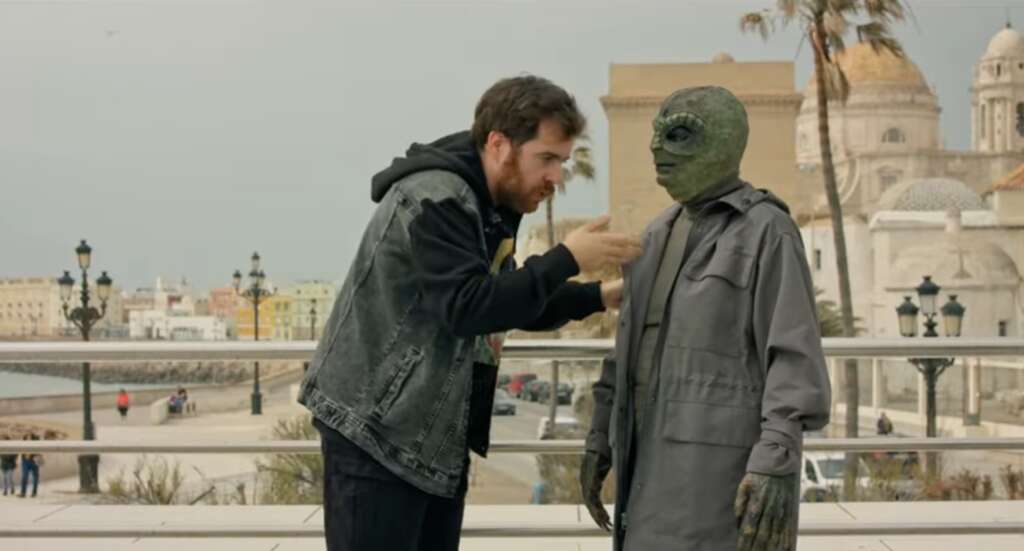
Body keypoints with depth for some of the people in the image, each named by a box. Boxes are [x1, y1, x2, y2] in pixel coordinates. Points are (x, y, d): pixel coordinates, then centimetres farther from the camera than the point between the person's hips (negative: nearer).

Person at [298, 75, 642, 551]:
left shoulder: (491, 205, 10)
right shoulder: (433, 199, -19)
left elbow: (507, 303, 18)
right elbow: (469, 307, -28)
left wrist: (600, 296, 4)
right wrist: (566, 259, -23)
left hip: (437, 435, 9)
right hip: (376, 431, -9)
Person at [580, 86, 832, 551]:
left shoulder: (767, 232, -8)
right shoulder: (664, 234, 16)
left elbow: (796, 356, -14)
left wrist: (777, 465, -23)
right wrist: (600, 441, 15)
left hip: (728, 456, -8)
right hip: (663, 454, 8)